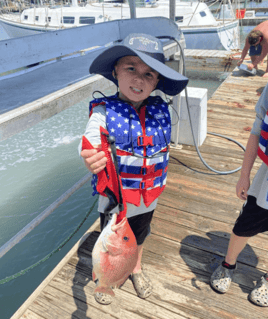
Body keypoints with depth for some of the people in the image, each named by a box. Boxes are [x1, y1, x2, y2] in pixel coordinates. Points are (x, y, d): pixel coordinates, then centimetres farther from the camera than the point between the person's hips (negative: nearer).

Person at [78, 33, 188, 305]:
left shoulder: (160, 111, -10)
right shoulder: (104, 111, -22)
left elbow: (163, 149, 1)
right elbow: (91, 141, -39)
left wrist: (160, 182, 8)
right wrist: (90, 160, -61)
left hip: (148, 198, 4)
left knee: (139, 236, 30)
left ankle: (136, 268, 61)